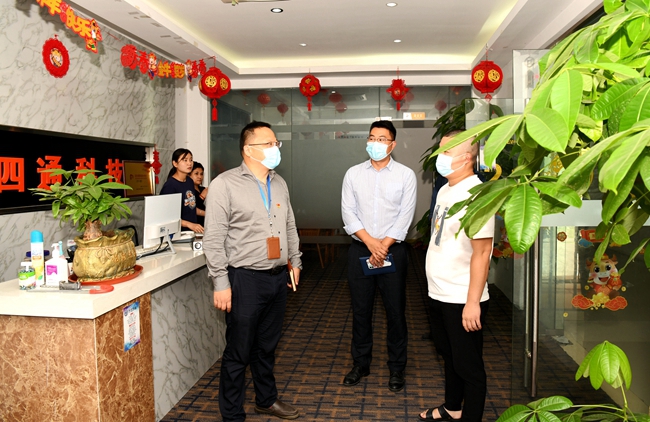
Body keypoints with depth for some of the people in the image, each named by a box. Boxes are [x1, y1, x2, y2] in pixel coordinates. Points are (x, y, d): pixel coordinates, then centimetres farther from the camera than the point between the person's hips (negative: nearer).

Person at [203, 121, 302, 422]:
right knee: (239, 352, 5)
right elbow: (214, 239, -13)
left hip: (278, 277, 6)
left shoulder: (279, 183, 11)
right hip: (245, 279, -6)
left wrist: (295, 261, 17)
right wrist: (221, 283, -15)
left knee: (267, 346, 19)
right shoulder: (225, 184, -10)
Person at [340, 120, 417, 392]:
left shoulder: (406, 175, 0)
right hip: (359, 249, 2)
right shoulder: (353, 174, 4)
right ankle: (360, 364, 26)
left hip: (393, 250, -1)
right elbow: (348, 212, -2)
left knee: (395, 311, 6)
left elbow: (405, 216, -6)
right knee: (360, 310, 10)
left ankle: (397, 367, 22)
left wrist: (384, 246, -13)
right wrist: (370, 242, -13)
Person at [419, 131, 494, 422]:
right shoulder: (445, 190, 8)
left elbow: (481, 253, -22)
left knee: (468, 365, 7)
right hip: (439, 294, 9)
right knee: (448, 354, 24)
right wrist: (436, 287, 15)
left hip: (462, 300, -9)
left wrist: (473, 302, -23)